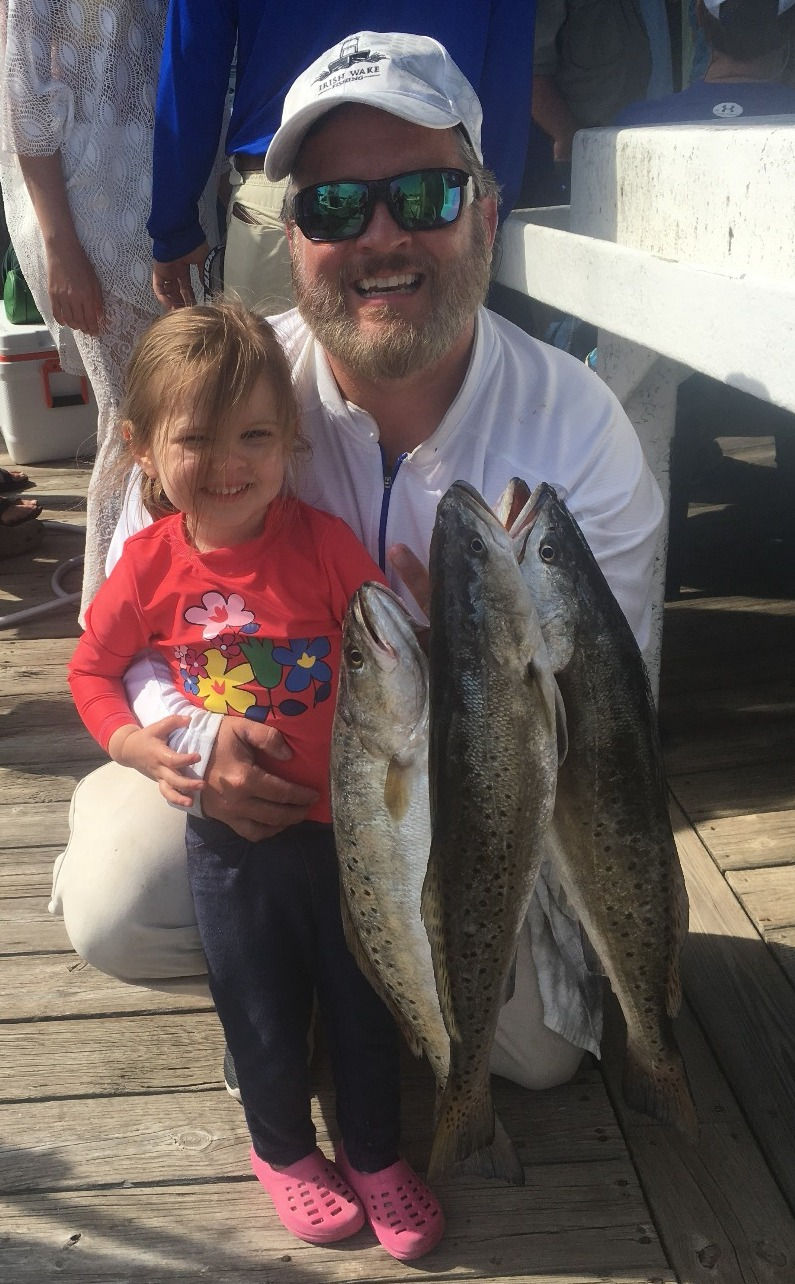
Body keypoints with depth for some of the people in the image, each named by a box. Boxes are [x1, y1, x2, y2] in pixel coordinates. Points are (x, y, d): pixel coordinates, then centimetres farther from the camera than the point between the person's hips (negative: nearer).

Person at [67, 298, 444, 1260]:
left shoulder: (323, 542, -12)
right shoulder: (149, 567, -10)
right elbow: (91, 669, 4)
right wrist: (140, 747, -10)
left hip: (345, 824, 0)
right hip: (230, 838, 0)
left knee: (363, 1001, 16)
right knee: (263, 1017, 17)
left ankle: (375, 1153, 42)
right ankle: (283, 1151, 46)